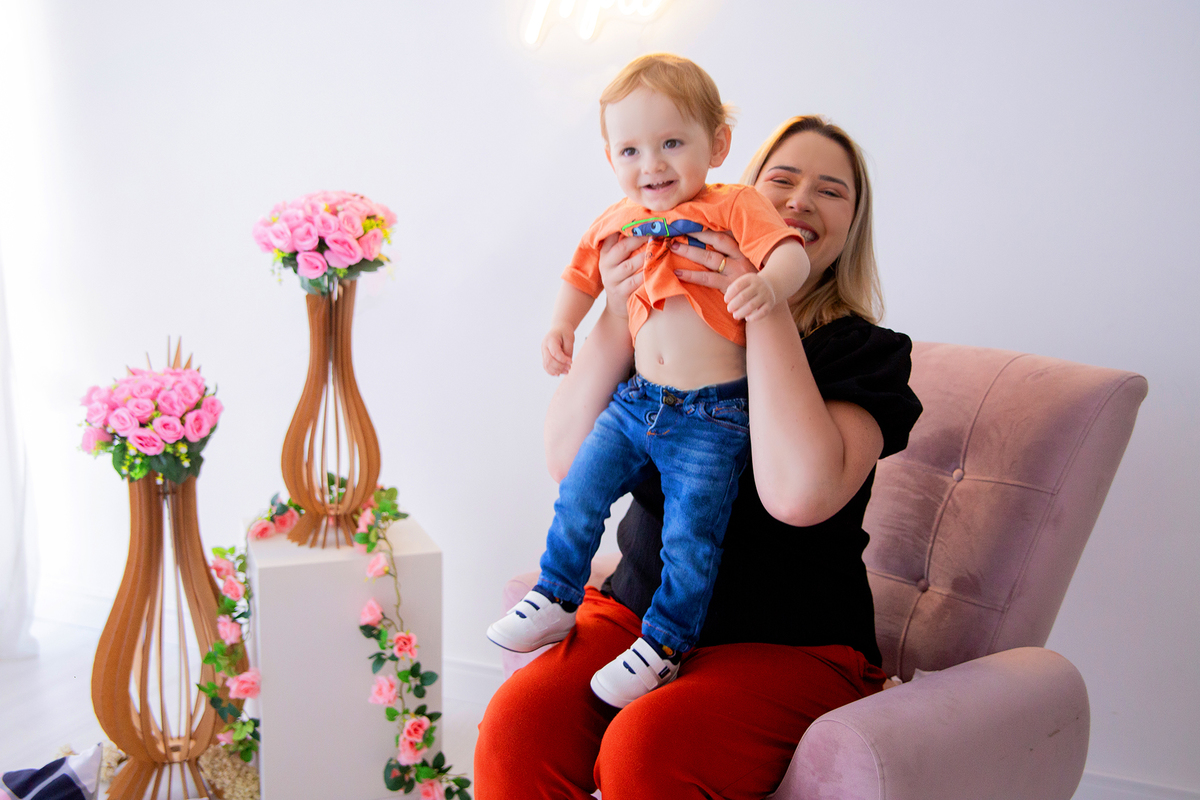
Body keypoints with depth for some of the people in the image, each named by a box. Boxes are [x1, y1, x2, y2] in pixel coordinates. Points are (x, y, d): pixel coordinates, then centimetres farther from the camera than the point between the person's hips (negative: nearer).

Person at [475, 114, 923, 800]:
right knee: (517, 725, -23)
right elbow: (568, 459, -2)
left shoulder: (869, 352, -3)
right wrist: (616, 318, -15)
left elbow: (800, 494, -23)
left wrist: (767, 308, -19)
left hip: (792, 645, -3)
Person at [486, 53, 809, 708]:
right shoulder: (618, 222, 12)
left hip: (712, 414, -5)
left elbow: (791, 253, -16)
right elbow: (583, 274, 29)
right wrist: (561, 325, 15)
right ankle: (556, 599, 22)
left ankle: (664, 642, 11)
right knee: (578, 492, 3)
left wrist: (767, 285, -37)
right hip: (636, 401, 5)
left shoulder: (735, 206, -4)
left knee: (689, 536, -5)